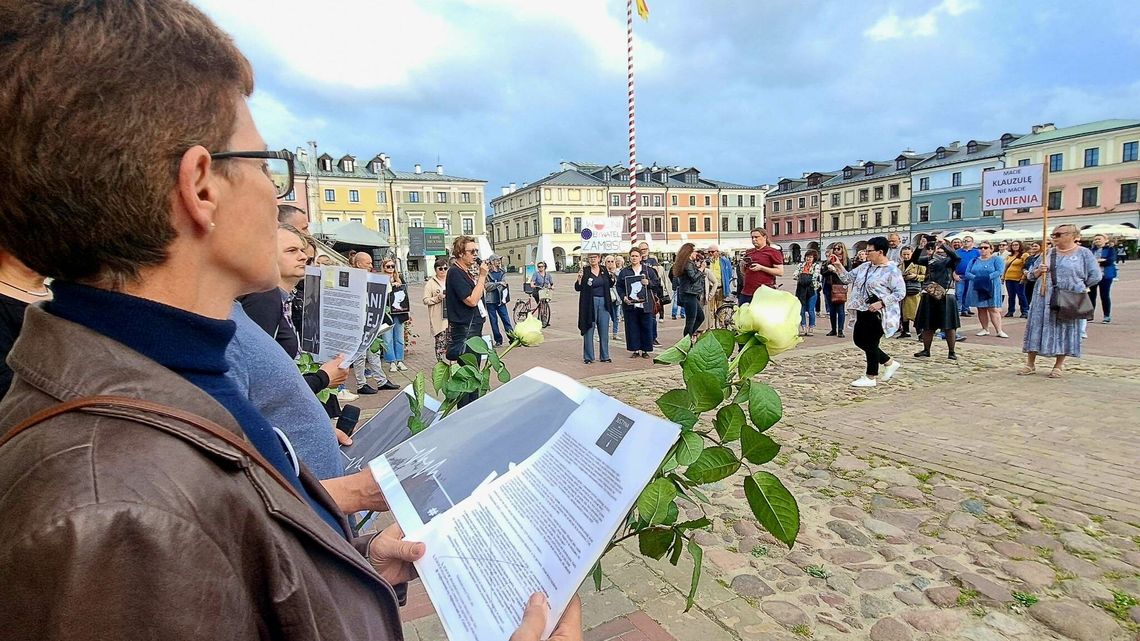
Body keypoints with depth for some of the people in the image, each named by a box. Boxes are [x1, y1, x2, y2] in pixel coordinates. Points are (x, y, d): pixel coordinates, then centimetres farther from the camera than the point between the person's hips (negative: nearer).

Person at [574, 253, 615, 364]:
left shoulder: (604, 270, 9)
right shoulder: (585, 271, -2)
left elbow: (609, 285, 20)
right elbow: (578, 288, -4)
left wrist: (612, 277, 1)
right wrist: (579, 279, -21)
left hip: (603, 302, 3)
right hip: (590, 303, -3)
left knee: (604, 331, 6)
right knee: (589, 331, 0)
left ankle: (605, 356, 15)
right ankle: (588, 357, 8)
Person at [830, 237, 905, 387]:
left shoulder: (892, 270, -13)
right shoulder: (865, 267, 9)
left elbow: (900, 292, -16)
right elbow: (849, 278, 15)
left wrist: (881, 303, -24)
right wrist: (839, 268, -2)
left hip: (878, 314, -9)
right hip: (863, 312, 9)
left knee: (871, 344, -1)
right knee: (859, 340, 13)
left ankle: (870, 378, 14)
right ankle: (890, 362, 29)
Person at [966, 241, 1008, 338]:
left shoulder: (996, 259, 3)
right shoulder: (975, 260, 14)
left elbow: (1000, 271, -12)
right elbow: (967, 273, 3)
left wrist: (987, 277, -23)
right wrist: (975, 278, -16)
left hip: (991, 287, -4)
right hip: (977, 288, 4)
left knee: (993, 309, -9)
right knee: (981, 309, 6)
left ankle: (999, 331, -9)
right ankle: (985, 329, 13)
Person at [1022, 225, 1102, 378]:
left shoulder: (1083, 253, 0)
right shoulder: (1048, 253, 9)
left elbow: (1095, 277, -2)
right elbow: (1031, 276, 10)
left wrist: (1077, 287, 3)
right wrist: (1039, 271, -10)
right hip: (1044, 299, 3)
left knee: (1064, 330, 6)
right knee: (1037, 328, 2)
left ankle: (1059, 365, 17)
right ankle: (1030, 363, 9)